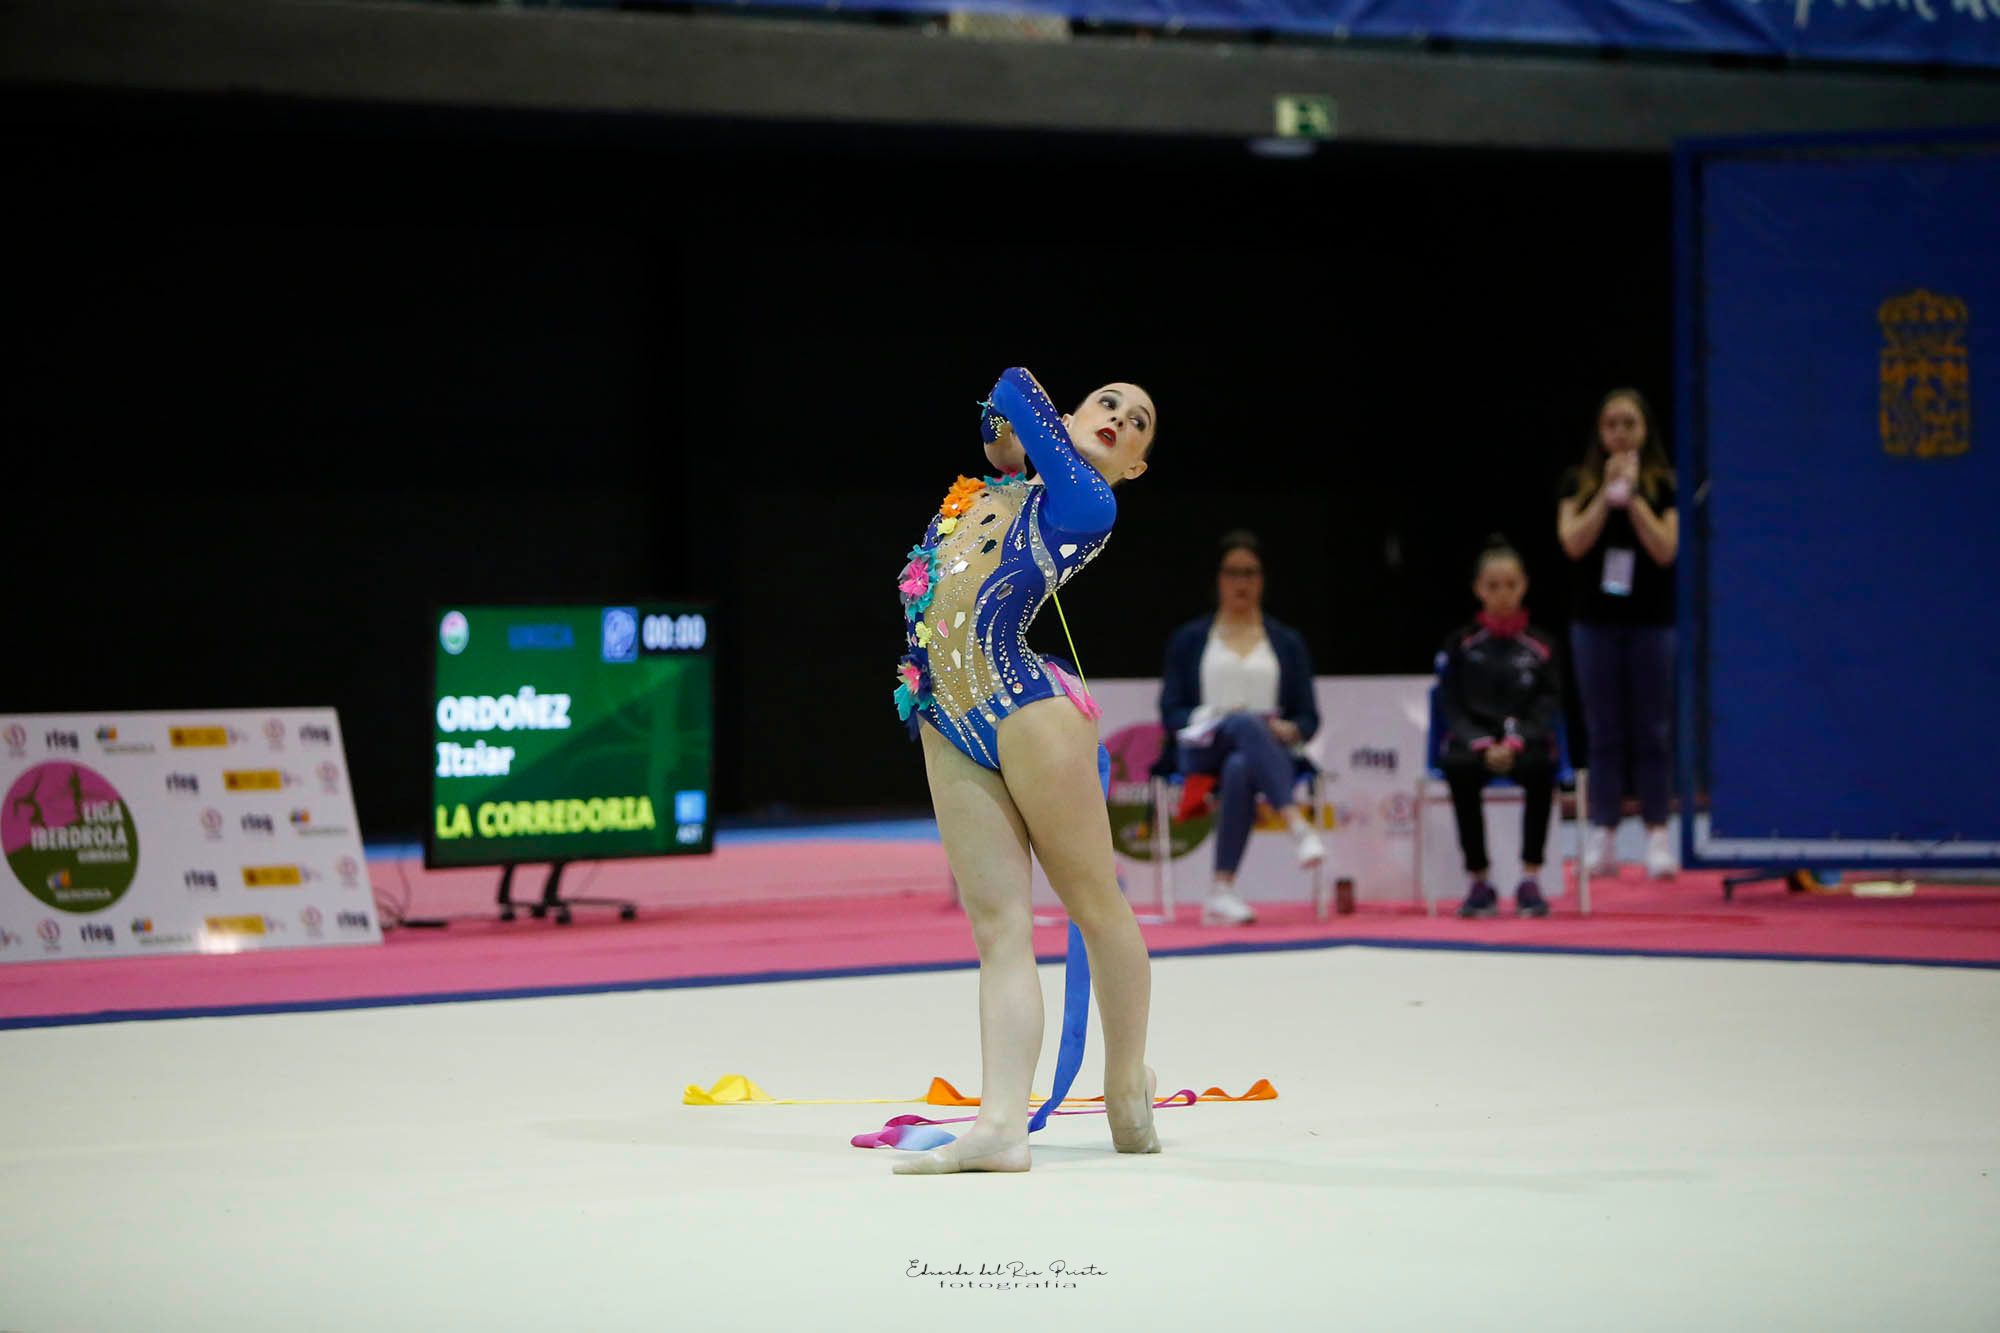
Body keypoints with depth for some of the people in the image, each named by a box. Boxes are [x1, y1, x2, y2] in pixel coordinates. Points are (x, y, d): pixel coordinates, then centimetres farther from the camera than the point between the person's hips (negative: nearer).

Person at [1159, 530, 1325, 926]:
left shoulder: (1287, 642, 19)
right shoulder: (1189, 639, 16)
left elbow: (1308, 718, 14)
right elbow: (1170, 714, 9)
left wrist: (1290, 730, -10)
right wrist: (1212, 721, -11)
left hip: (1270, 750, 1)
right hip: (1204, 752, -1)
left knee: (1240, 769, -40)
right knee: (1248, 723, -39)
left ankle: (1222, 891, -49)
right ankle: (1299, 826, -60)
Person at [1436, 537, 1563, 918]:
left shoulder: (1538, 646, 7)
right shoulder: (1461, 644, 7)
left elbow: (1548, 705, 1)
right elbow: (1451, 706, 2)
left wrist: (1515, 742, -16)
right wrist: (1482, 745, -14)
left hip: (1524, 744, 0)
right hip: (1471, 743, 0)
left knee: (1541, 766, -36)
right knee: (1460, 770, -36)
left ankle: (1530, 880, -28)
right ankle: (1479, 883, -26)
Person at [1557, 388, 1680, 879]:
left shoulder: (1662, 484, 0)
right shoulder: (1579, 483, 3)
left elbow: (1666, 549, -10)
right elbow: (1573, 543, -9)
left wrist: (1633, 498, -15)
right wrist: (1606, 495, -15)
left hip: (1651, 619, -1)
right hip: (1596, 618, 1)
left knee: (1652, 731, 2)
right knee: (1604, 732, 4)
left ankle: (1657, 834, 5)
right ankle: (1602, 836, 5)